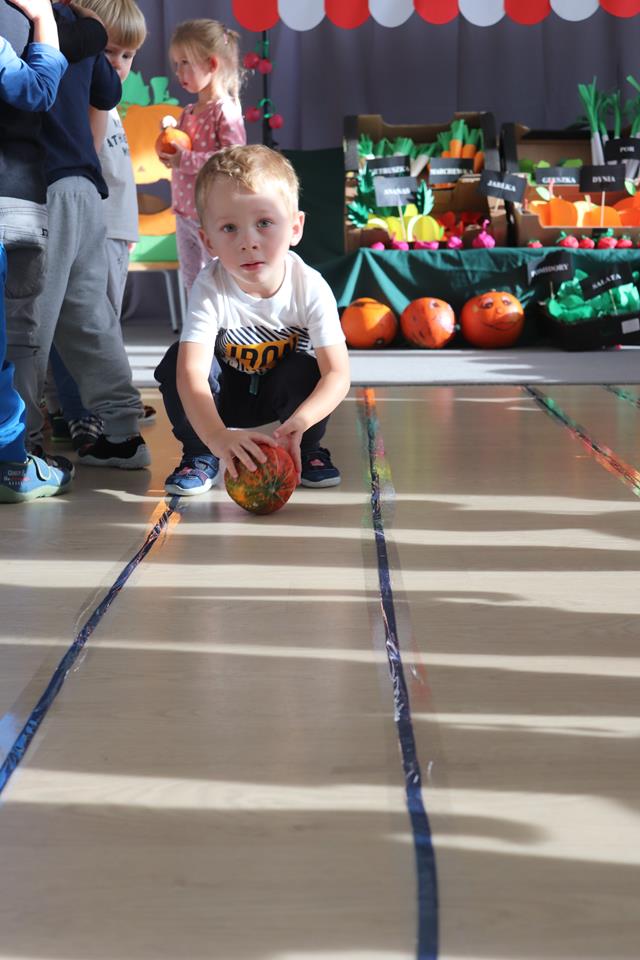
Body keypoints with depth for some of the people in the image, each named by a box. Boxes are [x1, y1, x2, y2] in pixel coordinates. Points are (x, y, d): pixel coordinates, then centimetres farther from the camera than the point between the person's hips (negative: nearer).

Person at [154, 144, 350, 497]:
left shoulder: (310, 288, -27)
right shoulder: (210, 288, -30)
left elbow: (337, 374, -31)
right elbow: (192, 373, -41)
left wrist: (300, 422, -52)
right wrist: (217, 437, -60)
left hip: (280, 394, 1)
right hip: (224, 394, -1)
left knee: (307, 369, -32)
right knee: (176, 362, -29)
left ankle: (307, 451, 0)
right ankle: (199, 455, -6)